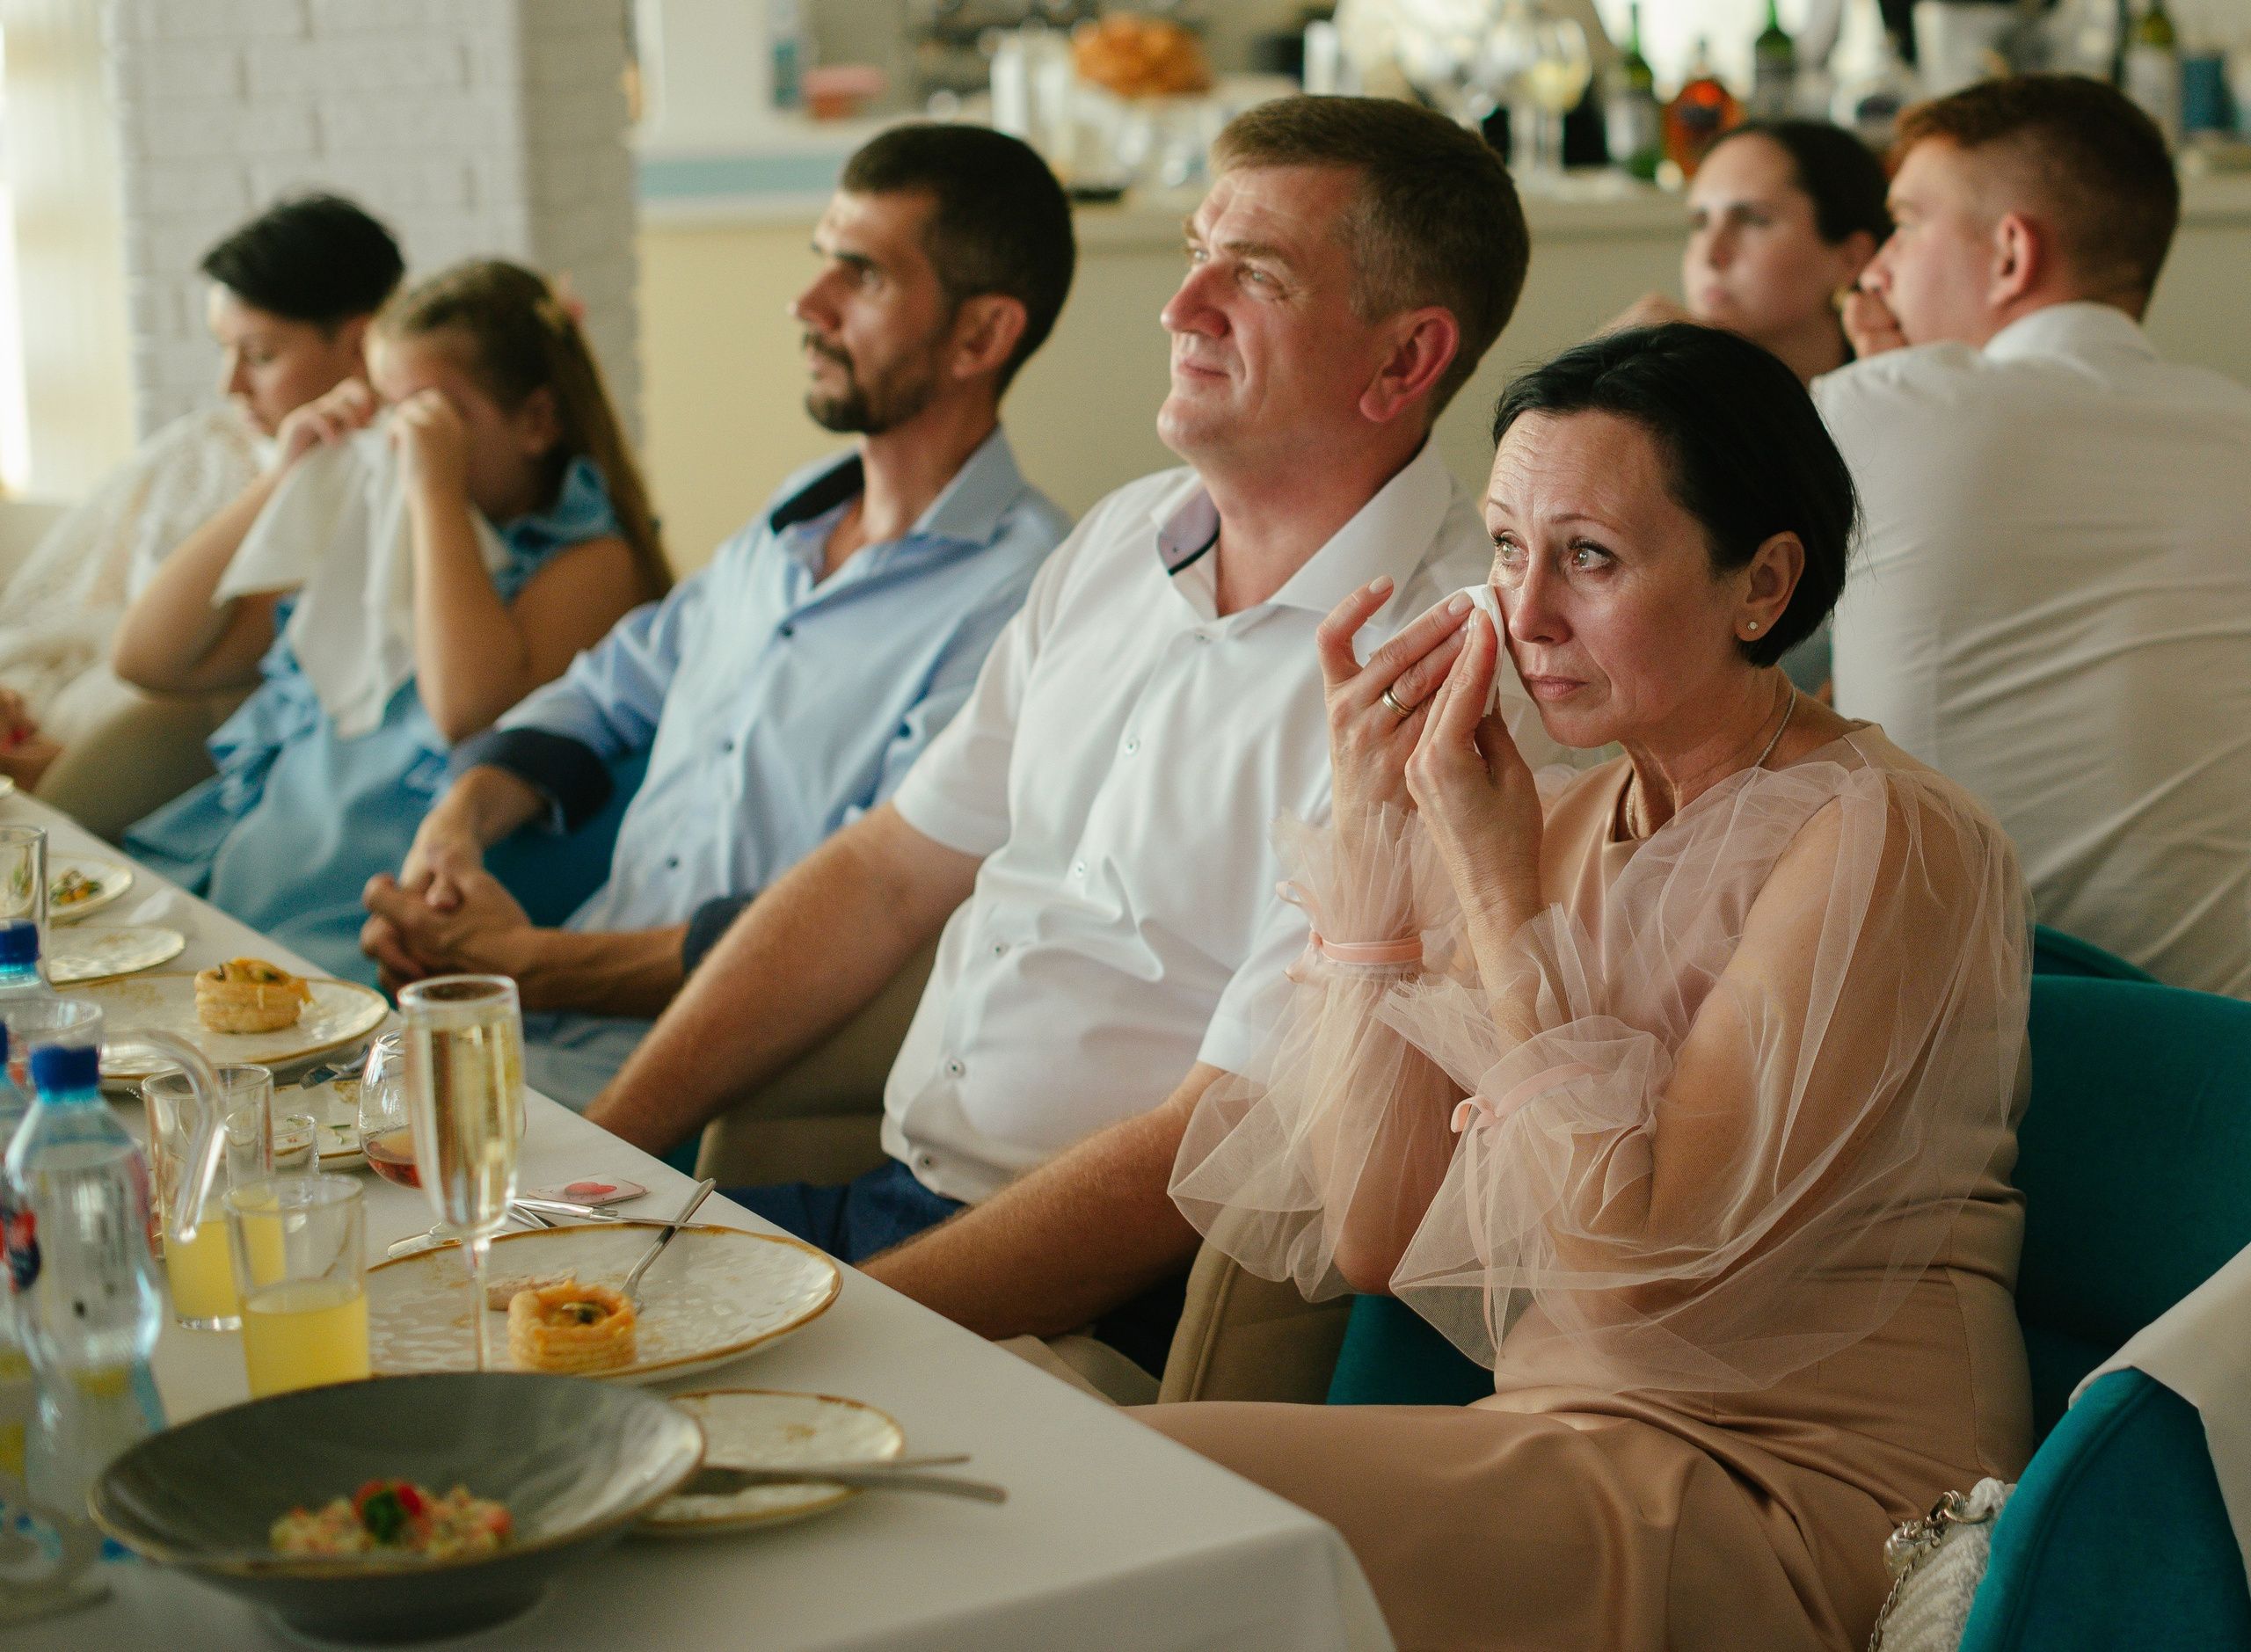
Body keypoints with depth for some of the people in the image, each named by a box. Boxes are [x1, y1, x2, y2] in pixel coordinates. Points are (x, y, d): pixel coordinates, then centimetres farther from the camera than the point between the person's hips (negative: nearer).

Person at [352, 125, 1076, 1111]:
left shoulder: (1015, 603, -13)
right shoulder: (787, 527, 17)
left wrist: (533, 964, -16)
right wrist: (455, 823, 6)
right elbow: (606, 696, 29)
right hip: (552, 1020, 8)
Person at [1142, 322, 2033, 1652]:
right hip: (1574, 1445, 6)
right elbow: (1368, 1236, 3)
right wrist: (1373, 841, -1)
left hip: (1794, 1494, -6)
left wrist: (1498, 891, -15)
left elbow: (1631, 1269, -18)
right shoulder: (1564, 823, 10)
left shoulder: (1882, 842, -11)